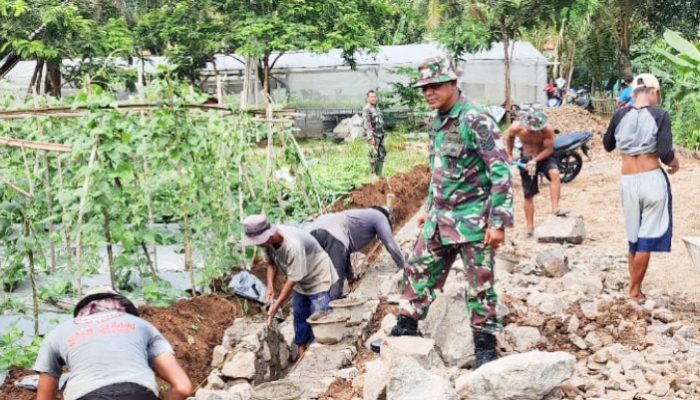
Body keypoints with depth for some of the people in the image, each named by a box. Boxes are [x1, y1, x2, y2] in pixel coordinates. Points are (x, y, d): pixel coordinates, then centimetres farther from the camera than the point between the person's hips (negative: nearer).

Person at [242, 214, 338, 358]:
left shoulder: (293, 245, -41)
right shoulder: (268, 240, -19)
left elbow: (292, 280, -33)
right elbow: (272, 262, 0)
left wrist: (276, 306, -30)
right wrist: (270, 286, -16)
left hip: (318, 279, -8)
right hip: (300, 282, 8)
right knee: (299, 316, 16)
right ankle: (302, 352, 28)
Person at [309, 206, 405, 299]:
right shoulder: (380, 216, 21)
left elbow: (345, 249, 46)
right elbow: (391, 246, 16)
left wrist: (350, 275, 54)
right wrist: (404, 267, 28)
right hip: (331, 234, -8)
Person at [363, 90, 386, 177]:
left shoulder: (377, 107, 14)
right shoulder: (366, 109, -13)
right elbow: (366, 124, -19)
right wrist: (370, 137, -23)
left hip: (380, 134, 9)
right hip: (373, 135, -9)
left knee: (382, 154, 10)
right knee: (374, 155, -5)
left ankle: (379, 174, 16)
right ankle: (373, 174, 2)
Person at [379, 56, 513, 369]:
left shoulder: (476, 121, -18)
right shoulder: (435, 120, 8)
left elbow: (501, 173, -18)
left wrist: (498, 222, -21)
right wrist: (428, 208, 22)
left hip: (472, 220, -7)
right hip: (439, 217, 8)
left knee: (480, 285, 3)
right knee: (420, 272, 12)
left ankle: (485, 347, 17)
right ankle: (405, 331, 25)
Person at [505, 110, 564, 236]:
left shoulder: (548, 130, -27)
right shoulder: (517, 127, -22)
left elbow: (549, 149, -18)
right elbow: (509, 136, 1)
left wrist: (535, 161, -29)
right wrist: (509, 155, 7)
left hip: (544, 157, -1)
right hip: (526, 159, 1)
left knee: (555, 174, -33)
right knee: (528, 195, 4)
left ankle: (555, 209, -30)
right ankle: (530, 229, 14)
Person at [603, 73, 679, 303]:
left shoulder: (620, 115, 2)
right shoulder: (660, 115, -8)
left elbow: (608, 145, 17)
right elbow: (665, 154, -15)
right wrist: (674, 163, 7)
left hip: (628, 182, 4)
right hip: (652, 180, -4)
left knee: (633, 238, 17)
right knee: (647, 238, 7)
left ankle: (634, 286, 24)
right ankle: (634, 290, 13)